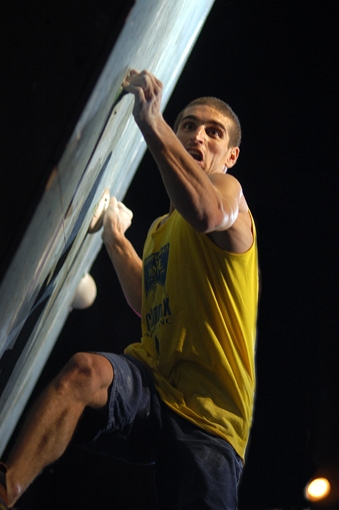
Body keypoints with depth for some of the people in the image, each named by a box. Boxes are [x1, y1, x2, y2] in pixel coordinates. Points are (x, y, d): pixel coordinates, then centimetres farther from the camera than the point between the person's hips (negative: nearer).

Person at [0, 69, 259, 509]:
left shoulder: (229, 190, -2)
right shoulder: (161, 227, 23)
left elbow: (207, 213, -31)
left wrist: (152, 123, -37)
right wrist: (116, 238, 36)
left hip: (208, 414, -5)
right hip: (150, 384, 5)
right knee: (84, 370, -29)